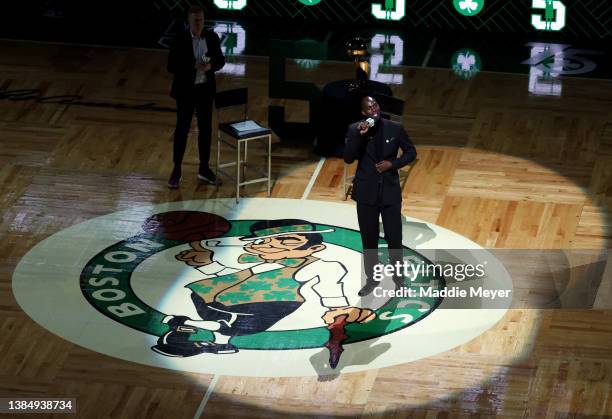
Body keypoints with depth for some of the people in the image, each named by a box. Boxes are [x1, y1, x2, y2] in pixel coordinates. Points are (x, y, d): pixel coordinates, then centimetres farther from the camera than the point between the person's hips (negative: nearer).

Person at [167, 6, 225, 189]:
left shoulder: (212, 37, -3)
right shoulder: (179, 40, -13)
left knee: (205, 129, 10)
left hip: (205, 89, 3)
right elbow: (172, 66, -14)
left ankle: (204, 168, 23)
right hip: (186, 90, -3)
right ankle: (176, 170, 13)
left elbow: (221, 61, 4)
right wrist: (193, 66, -26)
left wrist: (210, 66, -18)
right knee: (182, 130, 3)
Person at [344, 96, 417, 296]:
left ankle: (398, 275, 22)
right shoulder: (355, 129, -4)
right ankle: (371, 278, 23)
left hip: (390, 191, 0)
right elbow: (348, 158, -12)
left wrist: (393, 163, -11)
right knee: (369, 239, 9)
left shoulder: (395, 128, -3)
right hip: (366, 192, 0)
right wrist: (359, 136, -24)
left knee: (394, 237, 3)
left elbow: (411, 152, 6)